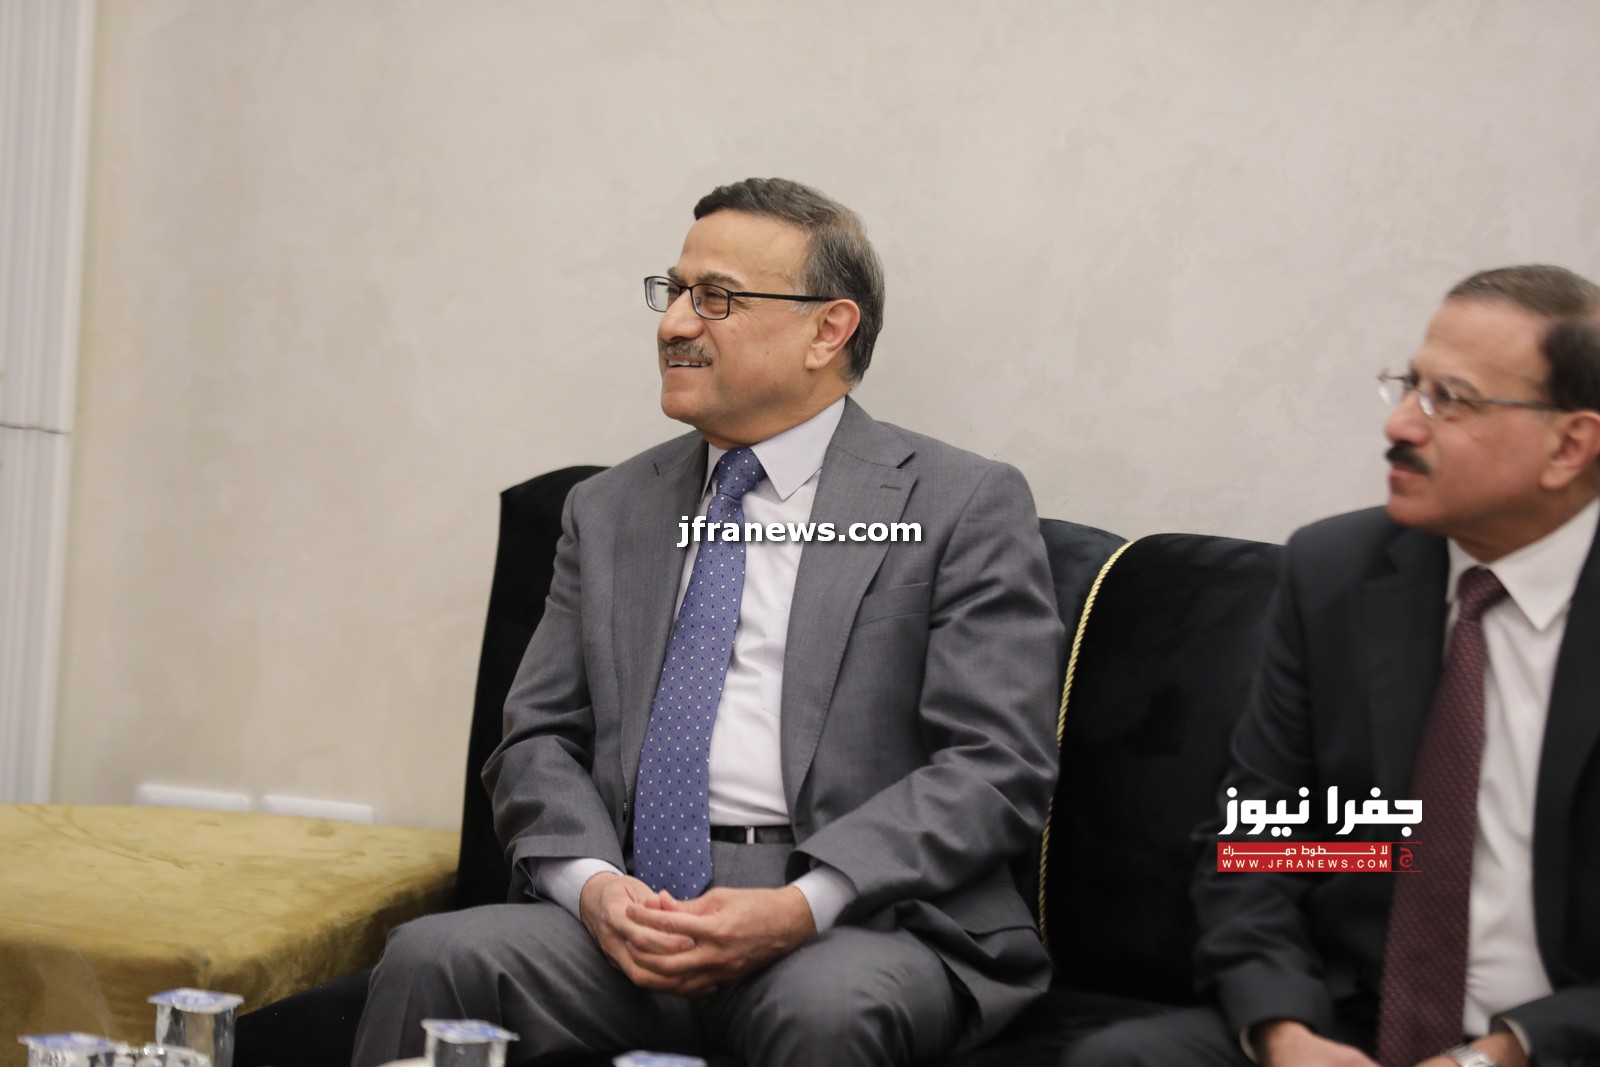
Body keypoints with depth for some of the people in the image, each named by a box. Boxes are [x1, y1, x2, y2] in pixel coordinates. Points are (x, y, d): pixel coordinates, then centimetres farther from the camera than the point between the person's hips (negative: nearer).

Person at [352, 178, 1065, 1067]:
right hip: (630, 910, 4)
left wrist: (803, 908, -18)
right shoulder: (609, 510, 17)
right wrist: (592, 884, -8)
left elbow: (996, 767, -6)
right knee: (433, 957, -22)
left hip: (864, 917, -4)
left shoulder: (963, 508, 2)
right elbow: (540, 740, 13)